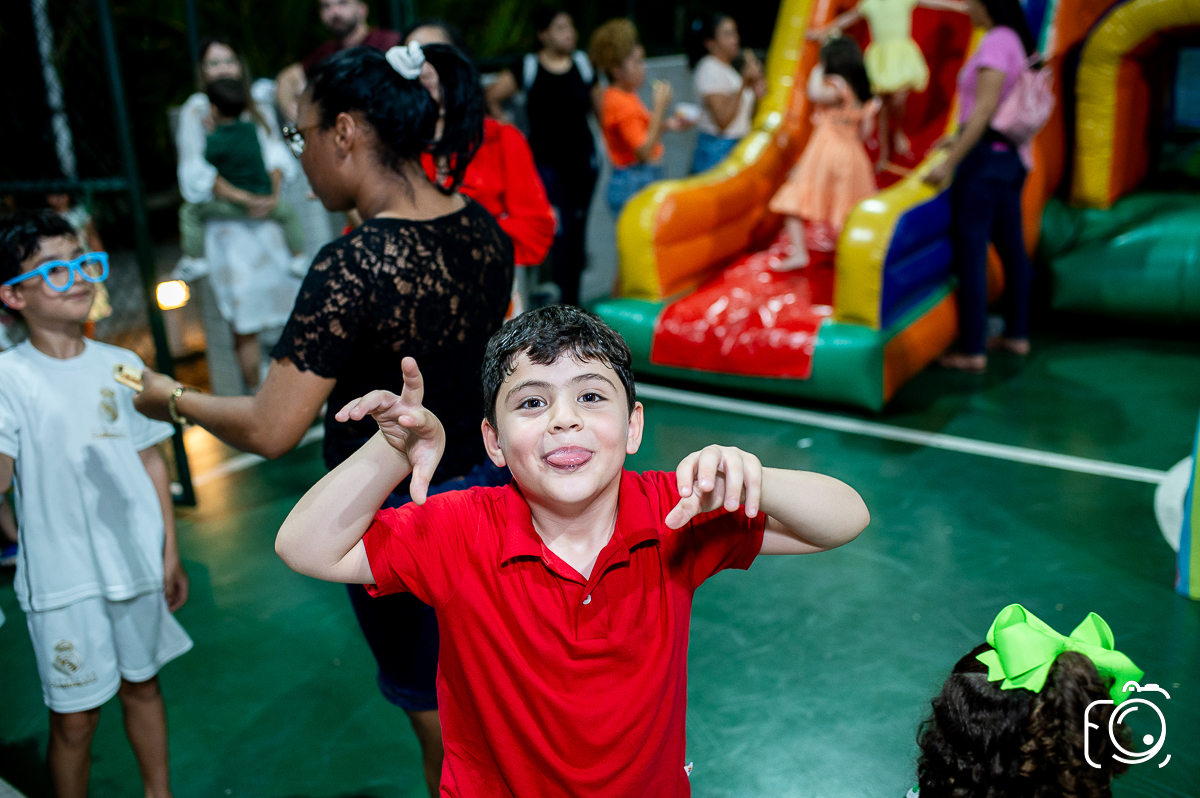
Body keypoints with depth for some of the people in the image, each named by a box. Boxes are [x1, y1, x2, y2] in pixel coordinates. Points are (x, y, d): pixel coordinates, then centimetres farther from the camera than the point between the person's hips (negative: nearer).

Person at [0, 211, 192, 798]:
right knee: (75, 716, 6)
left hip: (137, 562, 4)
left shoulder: (121, 365, 3)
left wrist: (170, 553, 9)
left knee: (142, 683, 19)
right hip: (64, 577, -4)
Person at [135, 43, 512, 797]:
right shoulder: (480, 226, -5)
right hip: (492, 483, 7)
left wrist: (172, 399, -6)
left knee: (443, 721, 18)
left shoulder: (351, 267, -27)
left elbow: (269, 430, -23)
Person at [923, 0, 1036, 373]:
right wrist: (961, 138, 29)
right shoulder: (1018, 40, 12)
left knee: (970, 252, -5)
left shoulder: (996, 42, -15)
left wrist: (949, 163, -21)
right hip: (1010, 156, 9)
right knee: (1011, 247, 16)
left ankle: (973, 351, -1)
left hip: (985, 158, -9)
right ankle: (1017, 334, 28)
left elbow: (984, 111, -21)